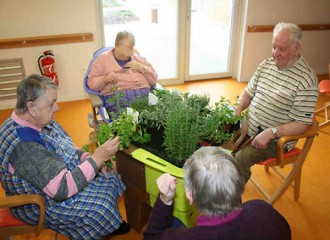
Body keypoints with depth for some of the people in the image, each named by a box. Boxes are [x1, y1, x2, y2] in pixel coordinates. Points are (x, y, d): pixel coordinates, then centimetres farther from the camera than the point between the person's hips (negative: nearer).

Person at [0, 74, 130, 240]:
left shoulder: (39, 121, -7)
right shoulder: (24, 144, -34)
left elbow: (64, 151, 8)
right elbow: (62, 189, -35)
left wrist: (90, 159, -10)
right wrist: (97, 158, -33)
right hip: (40, 203, -8)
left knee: (109, 178, 5)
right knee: (101, 206, -15)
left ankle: (112, 224, 26)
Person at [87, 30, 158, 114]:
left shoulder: (139, 58, 25)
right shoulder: (103, 58, 16)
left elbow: (154, 80, 20)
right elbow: (91, 83, 11)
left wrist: (141, 68, 5)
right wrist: (105, 79, -8)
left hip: (143, 93, 3)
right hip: (116, 94, -3)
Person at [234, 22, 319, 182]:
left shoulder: (307, 80, -16)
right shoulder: (266, 64, 5)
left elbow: (302, 124, -17)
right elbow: (248, 92, 15)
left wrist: (271, 132, -27)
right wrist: (238, 109, -5)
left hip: (276, 139, -6)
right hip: (248, 127, 7)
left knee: (240, 159, -27)